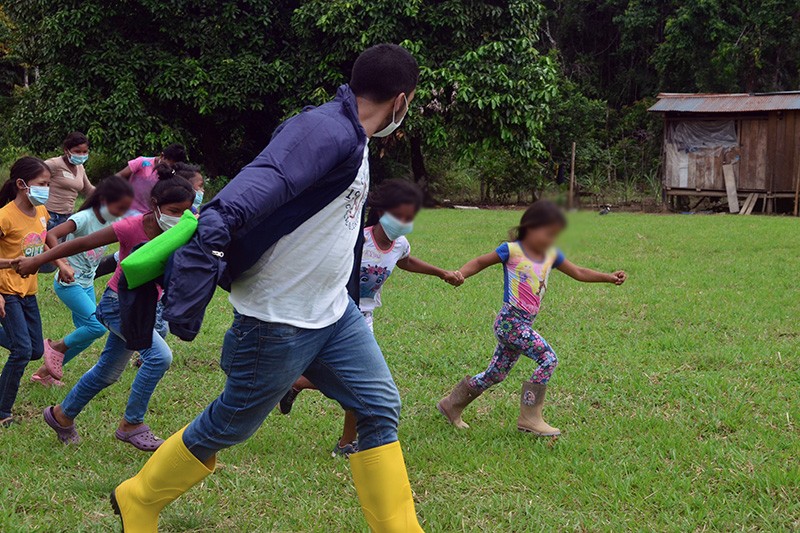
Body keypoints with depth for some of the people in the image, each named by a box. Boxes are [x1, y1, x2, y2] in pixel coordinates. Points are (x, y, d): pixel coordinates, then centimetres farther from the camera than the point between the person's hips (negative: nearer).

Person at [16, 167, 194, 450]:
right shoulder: (133, 227, -23)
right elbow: (81, 244, -17)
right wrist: (37, 261, -12)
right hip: (119, 302, -7)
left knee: (107, 373, 19)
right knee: (159, 355, -24)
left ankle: (62, 414, 39)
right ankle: (132, 424, -12)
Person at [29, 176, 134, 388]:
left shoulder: (110, 221, 1)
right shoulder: (84, 218, -23)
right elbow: (51, 235, -34)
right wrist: (62, 264, -43)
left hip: (87, 284, 8)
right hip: (68, 283, -8)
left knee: (86, 334, 9)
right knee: (98, 326, -18)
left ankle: (45, 372, 22)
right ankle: (56, 347, 6)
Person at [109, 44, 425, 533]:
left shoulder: (352, 140, 10)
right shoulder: (326, 130, -23)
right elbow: (256, 187, -36)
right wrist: (207, 252, -45)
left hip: (334, 314, 9)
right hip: (279, 322, -9)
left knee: (380, 408, 4)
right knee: (230, 425, 7)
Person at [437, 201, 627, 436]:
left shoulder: (551, 255, 10)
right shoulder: (512, 251, -9)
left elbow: (578, 273, 16)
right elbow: (481, 262, -3)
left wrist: (609, 277, 6)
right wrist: (459, 275, -19)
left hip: (524, 325, 8)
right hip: (510, 321, -8)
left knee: (495, 375, 15)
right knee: (548, 359, -16)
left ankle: (451, 405, 30)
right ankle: (530, 418, -9)